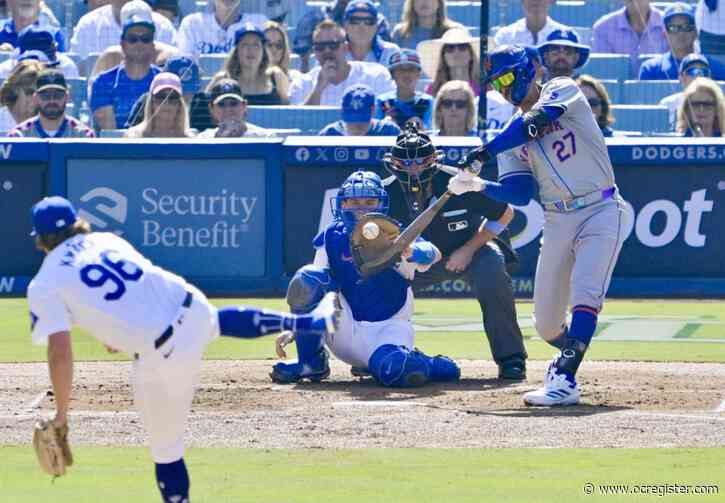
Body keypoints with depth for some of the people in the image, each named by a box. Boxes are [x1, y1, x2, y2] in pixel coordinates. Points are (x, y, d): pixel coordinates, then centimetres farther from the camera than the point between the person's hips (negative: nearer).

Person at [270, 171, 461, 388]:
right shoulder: (332, 238, 4)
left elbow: (433, 254, -25)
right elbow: (310, 292, 6)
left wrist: (410, 252, -49)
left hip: (386, 329, -3)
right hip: (344, 333, 3)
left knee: (396, 371, -37)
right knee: (307, 277, -19)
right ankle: (311, 363, -10)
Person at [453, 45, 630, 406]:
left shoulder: (563, 90, -3)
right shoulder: (511, 135, 11)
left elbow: (535, 123, -23)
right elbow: (521, 192, -1)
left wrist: (486, 152, -26)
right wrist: (478, 185, -18)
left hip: (601, 212, -6)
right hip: (557, 222, 6)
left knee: (585, 292, -25)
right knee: (546, 324, 7)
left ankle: (565, 380, -30)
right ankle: (570, 352, 39)